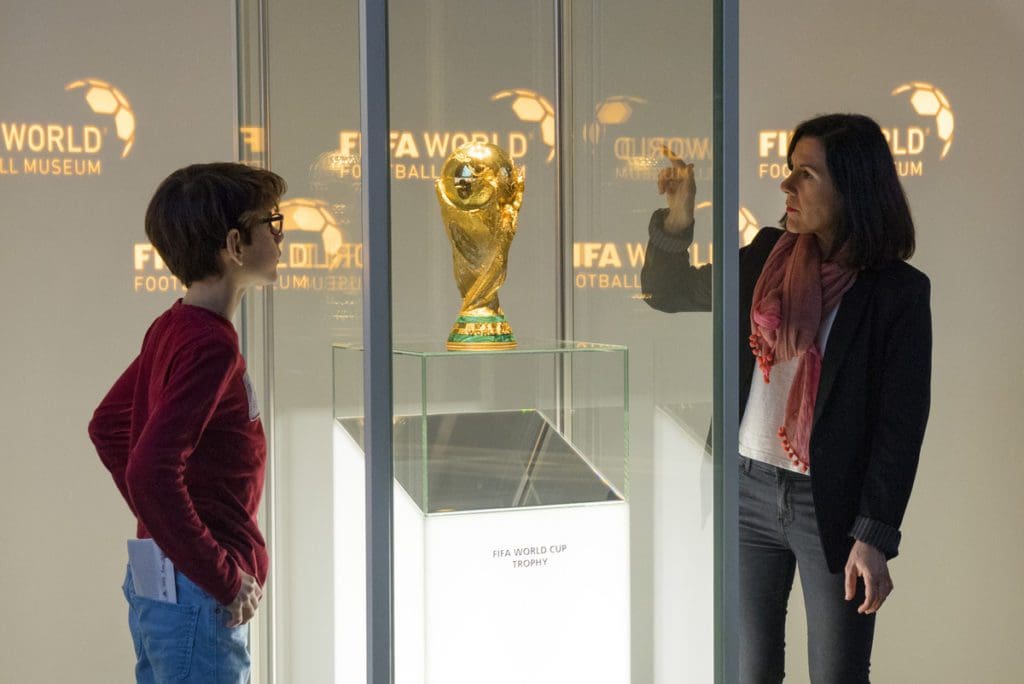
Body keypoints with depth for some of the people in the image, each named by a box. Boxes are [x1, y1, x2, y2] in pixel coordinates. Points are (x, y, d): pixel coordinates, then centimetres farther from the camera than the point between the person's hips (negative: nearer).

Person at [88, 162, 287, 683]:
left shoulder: (170, 329, 8)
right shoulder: (211, 346, -20)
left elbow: (106, 426, 21)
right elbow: (152, 473, -29)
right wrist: (224, 579, -21)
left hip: (154, 582, 10)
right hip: (197, 598, -9)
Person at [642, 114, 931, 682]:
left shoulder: (898, 292, -9)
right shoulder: (767, 256, 4)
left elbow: (902, 422, -10)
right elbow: (667, 294, 14)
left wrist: (874, 538, -14)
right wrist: (676, 219, -4)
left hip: (830, 505, -4)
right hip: (748, 488, 4)